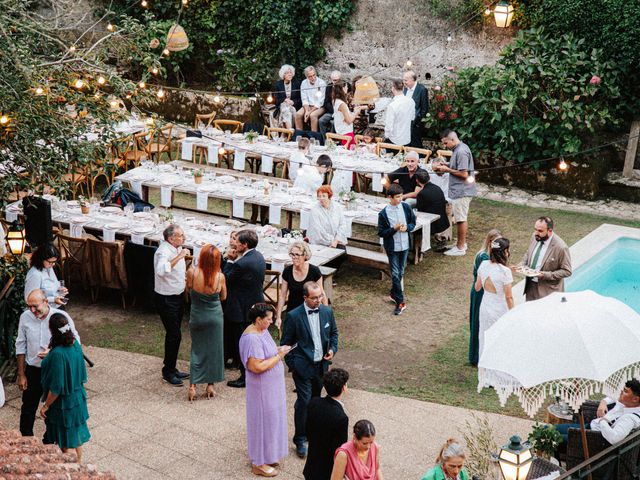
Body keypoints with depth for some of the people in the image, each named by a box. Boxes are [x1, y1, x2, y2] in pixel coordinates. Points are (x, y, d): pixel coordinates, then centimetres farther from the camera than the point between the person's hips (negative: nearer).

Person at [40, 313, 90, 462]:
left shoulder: (58, 354, -31)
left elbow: (56, 387, -25)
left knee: (64, 439, 11)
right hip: (78, 397, 8)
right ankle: (78, 461, 38)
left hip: (63, 402, -8)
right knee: (75, 430, 23)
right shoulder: (75, 344, -7)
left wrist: (46, 406, -13)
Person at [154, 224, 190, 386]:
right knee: (174, 335, -5)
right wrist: (178, 256, -41)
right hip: (166, 299, -9)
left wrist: (185, 278, 10)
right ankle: (168, 372, 7)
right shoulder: (164, 252, -24)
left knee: (174, 334, 17)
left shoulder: (177, 248, 4)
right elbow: (161, 271, -46)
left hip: (178, 296, 9)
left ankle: (172, 368, 28)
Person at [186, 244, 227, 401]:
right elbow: (223, 297, 0)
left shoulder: (192, 272, -19)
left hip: (197, 316, 0)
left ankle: (192, 386, 4)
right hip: (215, 317, 0)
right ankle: (210, 385, 21)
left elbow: (188, 290, -1)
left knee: (197, 350, 14)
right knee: (213, 350, 14)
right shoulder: (220, 276, -16)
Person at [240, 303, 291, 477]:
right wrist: (279, 355, -22)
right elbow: (258, 366, -30)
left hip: (271, 386, 10)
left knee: (270, 420, 20)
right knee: (263, 421, 3)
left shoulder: (262, 330, 3)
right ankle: (259, 464, 17)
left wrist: (277, 350, 1)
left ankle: (266, 455, 35)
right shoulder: (252, 338, -27)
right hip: (262, 388, -10)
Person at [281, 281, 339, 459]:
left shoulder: (327, 312, -1)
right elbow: (286, 342, -5)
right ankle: (300, 440, 5)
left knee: (315, 400, 16)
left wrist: (333, 349, -2)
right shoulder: (294, 316, -14)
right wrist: (292, 364, -6)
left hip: (321, 365, 5)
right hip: (303, 366, -4)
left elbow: (333, 332, 15)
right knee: (304, 401, -6)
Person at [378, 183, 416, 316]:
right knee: (395, 274, -2)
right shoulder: (383, 213, -15)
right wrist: (394, 229, -24)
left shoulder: (406, 207, -6)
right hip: (392, 247, -4)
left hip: (405, 245, 4)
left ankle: (394, 294, 36)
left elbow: (413, 222, 7)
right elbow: (381, 232, -10)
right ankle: (400, 302, 2)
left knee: (401, 272, 16)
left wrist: (407, 227, -15)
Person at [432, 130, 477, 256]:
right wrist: (445, 165, 7)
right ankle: (461, 243, 28)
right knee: (461, 218, 18)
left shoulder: (461, 152, -22)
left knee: (461, 219, -1)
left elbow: (464, 174, -24)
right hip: (459, 190, 10)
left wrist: (447, 169, -16)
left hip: (461, 191, -10)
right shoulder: (459, 148, 10)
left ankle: (460, 248, 6)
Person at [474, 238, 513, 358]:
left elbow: (477, 288, 4)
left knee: (484, 339, 20)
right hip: (500, 310, -6)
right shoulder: (505, 271, -23)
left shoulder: (484, 265, -7)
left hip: (485, 308, 6)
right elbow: (508, 297, -16)